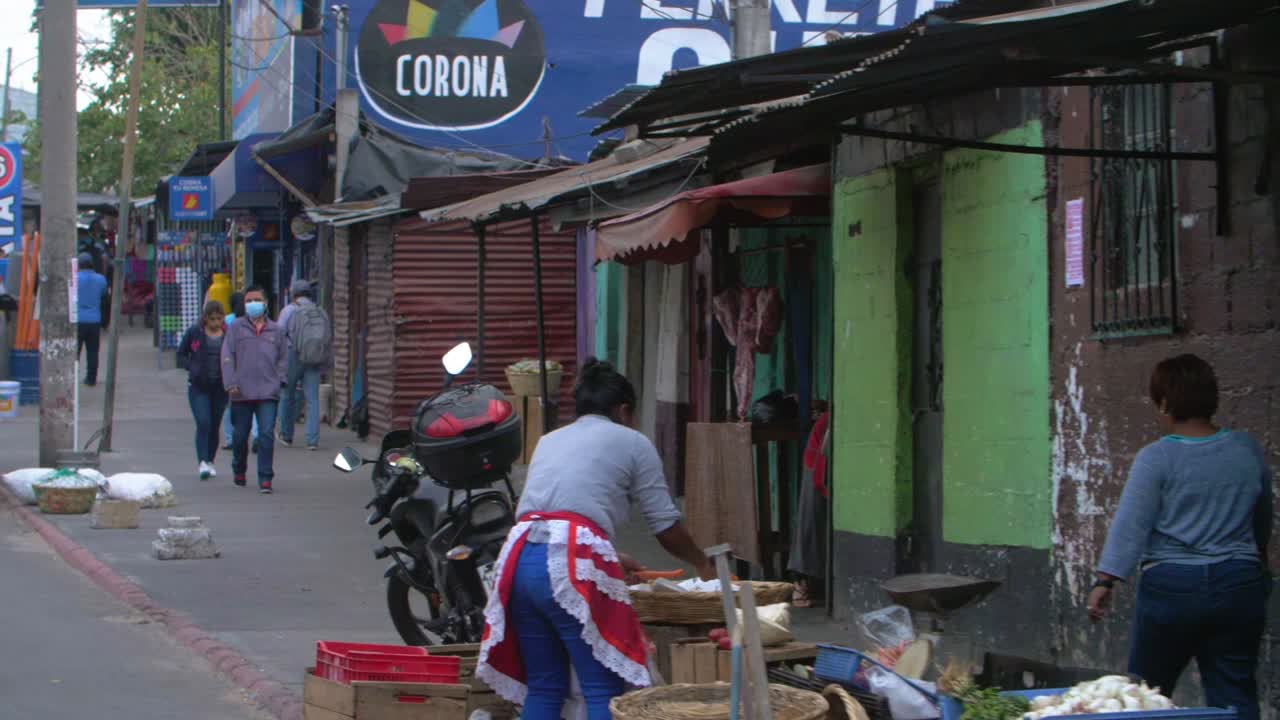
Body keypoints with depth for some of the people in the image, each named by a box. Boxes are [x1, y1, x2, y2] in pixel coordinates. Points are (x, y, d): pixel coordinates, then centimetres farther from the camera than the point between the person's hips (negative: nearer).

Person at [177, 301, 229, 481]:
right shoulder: (194, 332, 1)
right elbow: (181, 355, 9)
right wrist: (192, 368, -7)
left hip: (220, 387, 2)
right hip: (199, 386, -2)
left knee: (215, 425, 9)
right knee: (203, 423, -14)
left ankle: (209, 461, 23)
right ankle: (202, 462, -18)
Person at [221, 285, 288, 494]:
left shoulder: (275, 331, 9)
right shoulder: (236, 328, 5)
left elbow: (283, 358, 18)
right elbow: (227, 357, 2)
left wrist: (278, 380, 5)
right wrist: (231, 383, -7)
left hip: (268, 393, 0)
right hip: (242, 393, 0)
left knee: (266, 434, -11)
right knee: (240, 435, 11)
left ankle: (265, 479, -9)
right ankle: (239, 470, 35)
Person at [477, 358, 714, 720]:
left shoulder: (549, 441, 29)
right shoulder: (632, 442, 13)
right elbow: (665, 525, 13)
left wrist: (612, 560, 51)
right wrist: (702, 564, 31)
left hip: (520, 558, 6)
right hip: (573, 566, -6)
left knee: (543, 686, 13)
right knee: (604, 688, -2)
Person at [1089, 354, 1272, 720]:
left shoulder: (1156, 458, -8)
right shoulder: (1248, 450, 5)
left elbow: (1130, 524, -14)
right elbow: (1263, 521, 20)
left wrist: (1105, 581, -14)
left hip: (1172, 588, -3)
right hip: (1239, 586, 3)